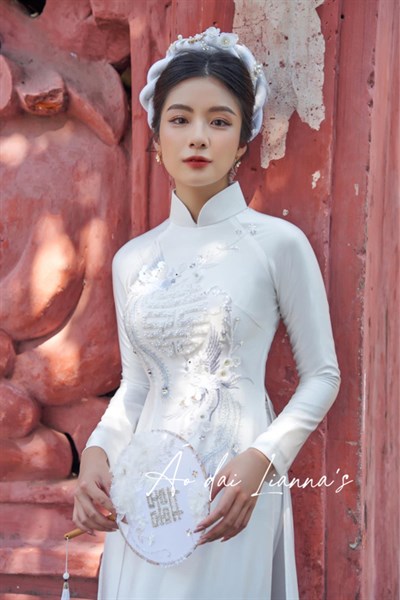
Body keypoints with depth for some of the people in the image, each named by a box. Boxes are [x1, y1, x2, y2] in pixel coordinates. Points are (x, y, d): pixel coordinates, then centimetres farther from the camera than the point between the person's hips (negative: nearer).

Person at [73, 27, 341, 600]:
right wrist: (97, 450, -4)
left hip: (235, 491, -4)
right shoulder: (132, 259, 7)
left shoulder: (279, 243, -6)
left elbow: (322, 375, -2)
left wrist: (262, 457, -16)